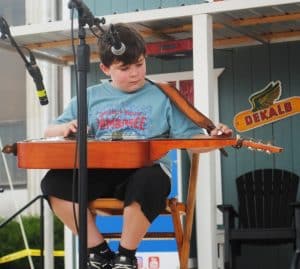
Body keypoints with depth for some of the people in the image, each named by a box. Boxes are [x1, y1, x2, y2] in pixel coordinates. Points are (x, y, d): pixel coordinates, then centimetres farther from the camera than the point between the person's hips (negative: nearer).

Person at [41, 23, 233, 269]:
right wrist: (66, 128, -4)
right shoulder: (90, 97, 16)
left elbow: (191, 139, 7)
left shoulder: (162, 97, 10)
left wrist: (213, 139, -15)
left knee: (149, 181, -39)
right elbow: (49, 133, 19)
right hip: (99, 175, 3)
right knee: (54, 181, -25)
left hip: (144, 171, -2)